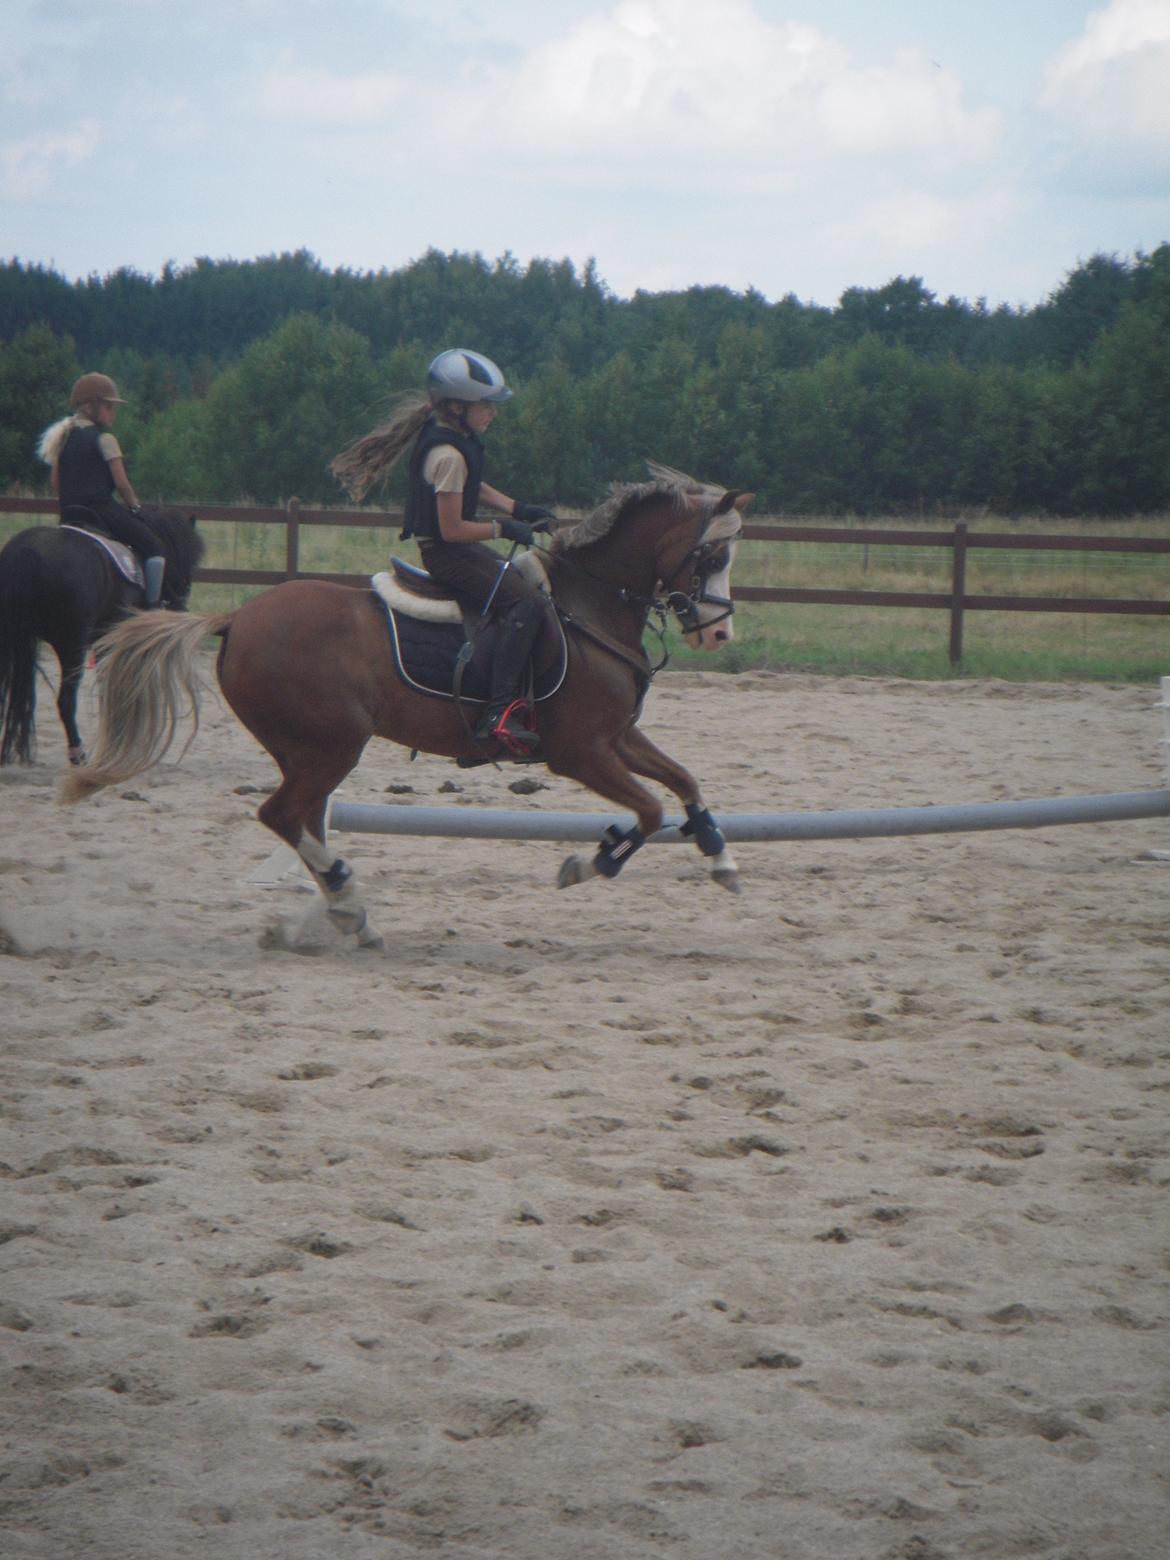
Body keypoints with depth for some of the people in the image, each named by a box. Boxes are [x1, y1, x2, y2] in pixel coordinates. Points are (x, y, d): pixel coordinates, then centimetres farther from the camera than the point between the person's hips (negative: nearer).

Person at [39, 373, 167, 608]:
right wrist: (134, 506, 3)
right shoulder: (104, 439, -9)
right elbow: (121, 482, -11)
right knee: (151, 546, -3)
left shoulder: (63, 439, 12)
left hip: (69, 513, 8)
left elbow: (56, 483, 14)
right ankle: (153, 605, -12)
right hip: (103, 508, -8)